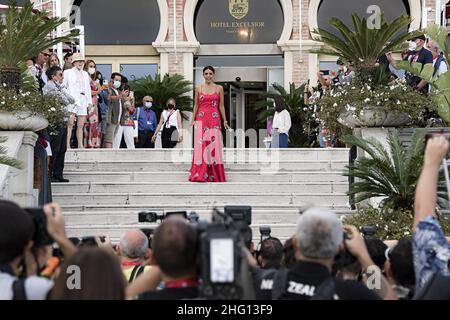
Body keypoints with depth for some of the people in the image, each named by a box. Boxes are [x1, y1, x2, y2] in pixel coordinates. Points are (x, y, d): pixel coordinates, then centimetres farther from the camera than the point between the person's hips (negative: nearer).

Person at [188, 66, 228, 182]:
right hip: (201, 119, 1)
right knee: (201, 145, -4)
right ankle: (200, 174, -4)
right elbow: (196, 105, 11)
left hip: (214, 120, -1)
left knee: (214, 145, -3)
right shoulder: (199, 89, 8)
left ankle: (214, 175, 1)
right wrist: (193, 120, 5)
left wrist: (225, 121, 8)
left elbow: (221, 106, 9)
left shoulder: (219, 88, 6)